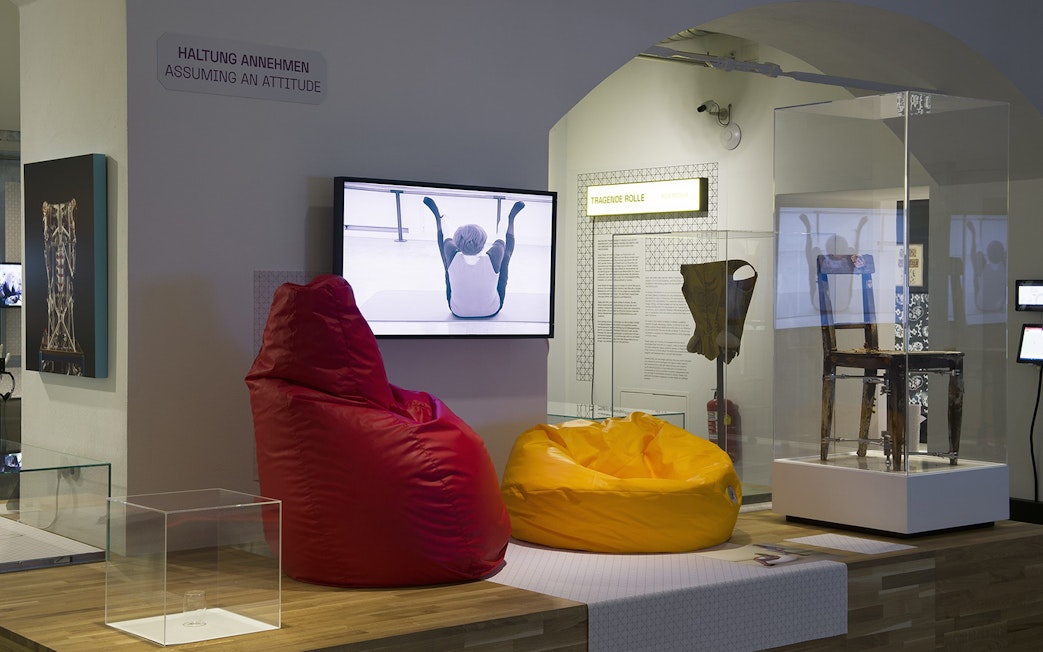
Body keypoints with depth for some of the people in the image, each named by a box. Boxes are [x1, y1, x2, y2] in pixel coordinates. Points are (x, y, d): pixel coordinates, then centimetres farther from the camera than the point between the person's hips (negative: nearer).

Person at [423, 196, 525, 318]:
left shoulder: (453, 259, -32)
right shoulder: (492, 259, -36)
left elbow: (445, 239, -8)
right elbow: (501, 240, -11)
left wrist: (439, 219, 15)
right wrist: (500, 228, 13)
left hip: (458, 312, 1)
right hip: (491, 311, -1)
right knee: (506, 252, 5)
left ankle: (436, 214, 31)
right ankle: (511, 217, 29)